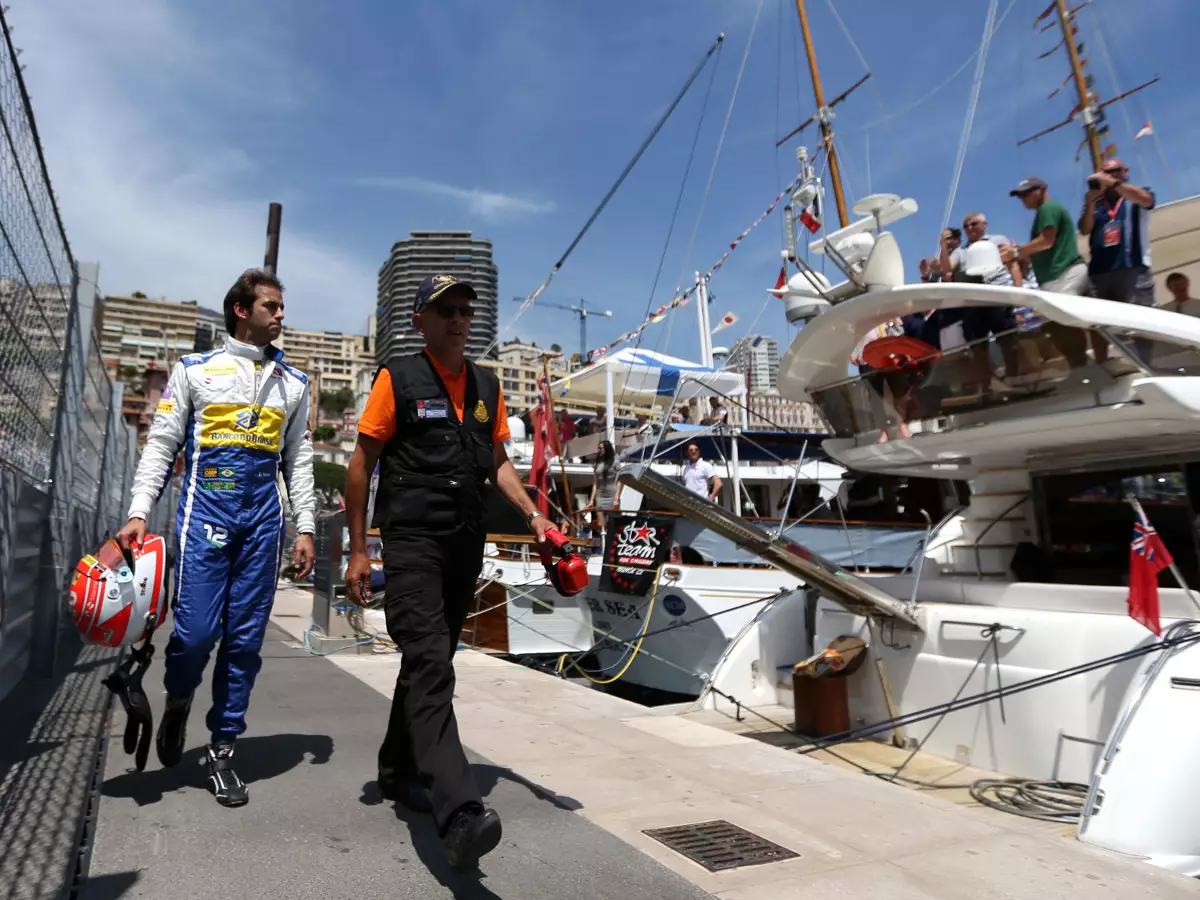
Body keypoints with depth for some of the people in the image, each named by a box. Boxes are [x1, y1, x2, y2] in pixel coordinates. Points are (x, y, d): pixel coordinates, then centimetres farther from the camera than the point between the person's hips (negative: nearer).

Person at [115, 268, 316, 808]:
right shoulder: (195, 370, 8)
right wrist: (139, 512, -7)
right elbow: (160, 445, 4)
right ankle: (177, 704, 25)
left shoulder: (293, 384, 15)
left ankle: (222, 752, 15)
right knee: (196, 630, -8)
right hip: (205, 514, -2)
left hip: (264, 522, 2)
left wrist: (305, 528, 6)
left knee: (245, 640, 2)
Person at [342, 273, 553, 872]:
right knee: (430, 665, -18)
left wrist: (532, 514, 2)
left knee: (429, 664, 16)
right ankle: (459, 812, -24)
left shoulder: (486, 386, 12)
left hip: (466, 544, 6)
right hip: (412, 541, -6)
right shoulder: (397, 379, -3)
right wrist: (358, 550, -5)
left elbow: (497, 461, 17)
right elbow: (361, 464, -2)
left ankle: (398, 773, 35)